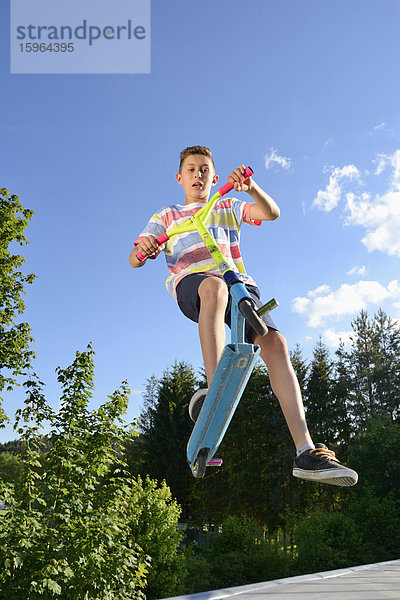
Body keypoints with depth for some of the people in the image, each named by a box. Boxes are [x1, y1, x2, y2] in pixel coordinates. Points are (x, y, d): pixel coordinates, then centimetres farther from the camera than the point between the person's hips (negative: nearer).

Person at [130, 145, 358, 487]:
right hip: (191, 283, -2)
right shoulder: (166, 217, 27)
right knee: (215, 286, -40)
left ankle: (307, 453, -28)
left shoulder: (229, 208, 28)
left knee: (274, 341, -23)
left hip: (238, 282, 2)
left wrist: (251, 188, -13)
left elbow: (271, 213, 8)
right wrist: (143, 249, -11)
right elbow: (134, 260, 14)